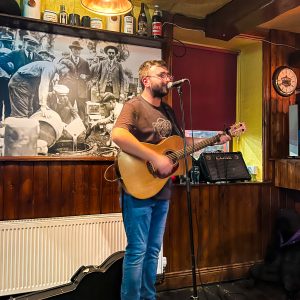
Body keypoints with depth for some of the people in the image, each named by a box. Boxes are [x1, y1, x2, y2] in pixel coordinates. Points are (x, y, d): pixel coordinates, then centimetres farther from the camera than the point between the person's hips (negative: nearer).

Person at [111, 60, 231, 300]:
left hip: (162, 191, 8)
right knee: (137, 250, 1)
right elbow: (118, 135, -28)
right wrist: (156, 158, -28)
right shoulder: (134, 105, -10)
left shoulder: (168, 111, 15)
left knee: (153, 250, 17)